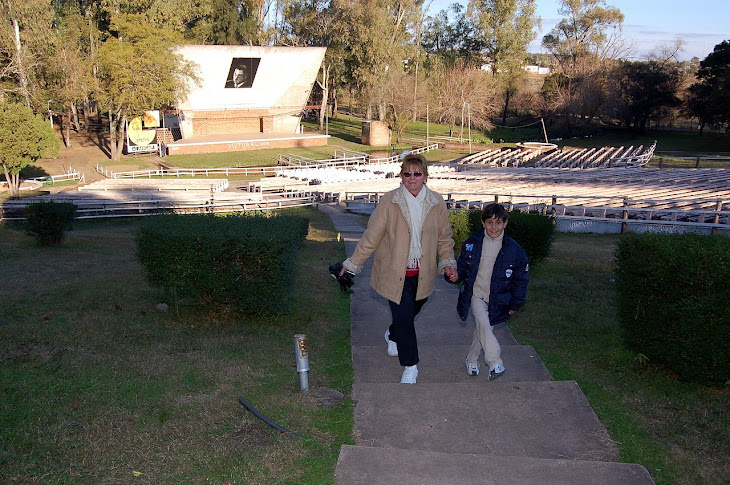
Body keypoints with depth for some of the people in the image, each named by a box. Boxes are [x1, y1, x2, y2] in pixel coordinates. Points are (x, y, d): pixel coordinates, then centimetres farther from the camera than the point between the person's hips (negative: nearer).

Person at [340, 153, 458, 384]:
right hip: (395, 272, -4)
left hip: (423, 274, 4)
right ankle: (410, 367, 13)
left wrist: (448, 262, -3)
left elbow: (444, 237, 10)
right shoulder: (389, 201, -10)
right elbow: (371, 236, -6)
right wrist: (353, 264, -3)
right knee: (403, 315, -6)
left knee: (411, 311, 19)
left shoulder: (437, 203, -1)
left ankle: (392, 335, 54)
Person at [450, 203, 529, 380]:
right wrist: (455, 275, -15)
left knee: (482, 329, 8)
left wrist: (515, 304, 5)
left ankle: (472, 359, 32)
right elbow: (462, 265, 8)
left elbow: (521, 279, 3)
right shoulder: (472, 243, -5)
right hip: (476, 294, -1)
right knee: (482, 321, -25)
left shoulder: (514, 250, -7)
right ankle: (495, 362, -25)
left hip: (496, 299, 1)